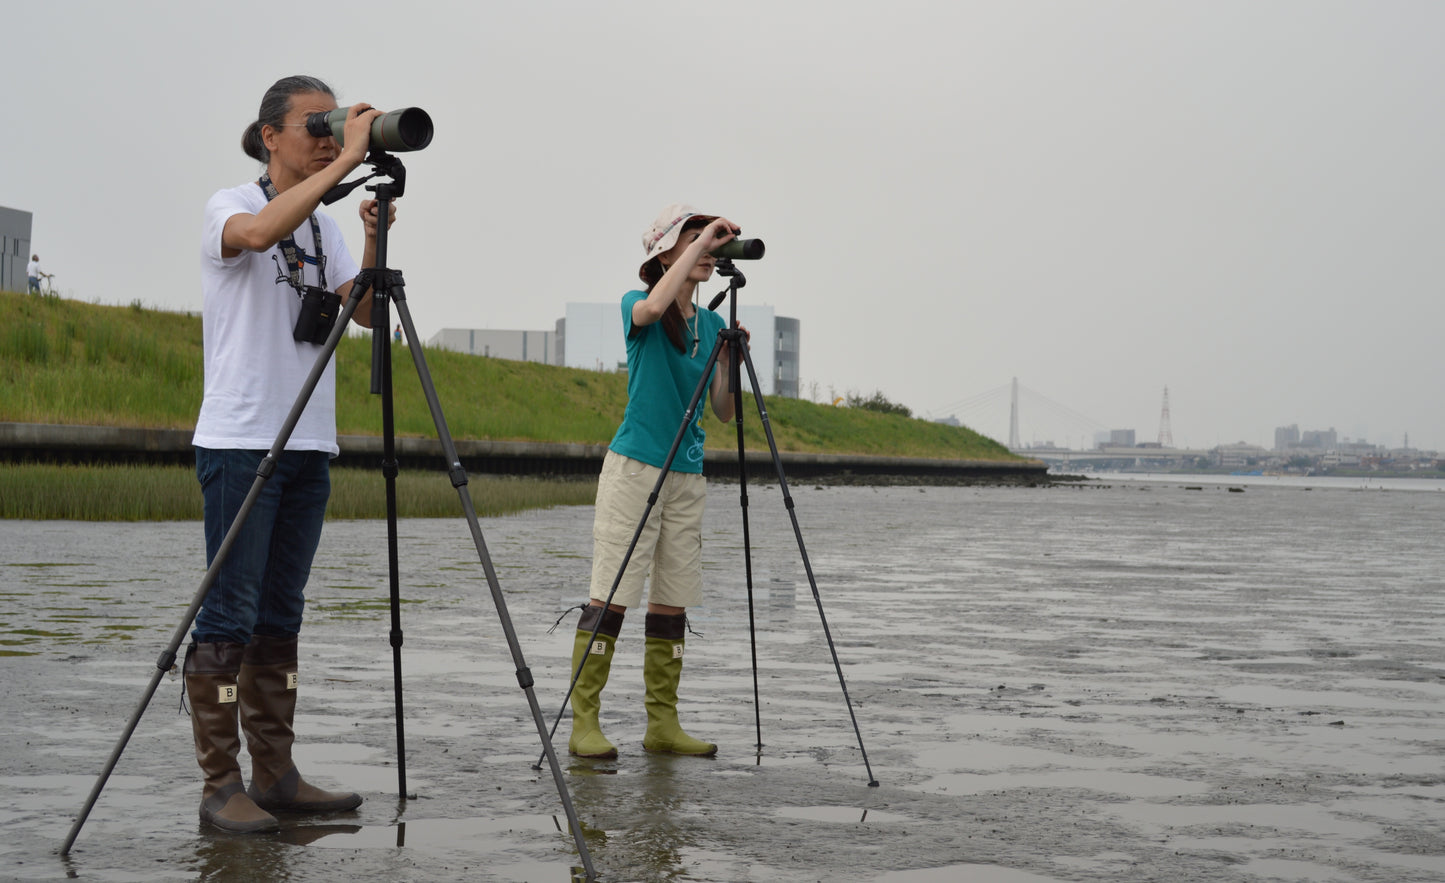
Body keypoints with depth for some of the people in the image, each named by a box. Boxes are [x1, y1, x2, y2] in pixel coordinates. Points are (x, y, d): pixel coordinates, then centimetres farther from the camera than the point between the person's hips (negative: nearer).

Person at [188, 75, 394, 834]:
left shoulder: (322, 226, 16)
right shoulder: (229, 206, -3)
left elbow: (366, 312, 7)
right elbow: (260, 232, -28)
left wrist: (372, 240, -8)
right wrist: (344, 163, -25)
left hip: (308, 445, 7)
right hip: (239, 440, -7)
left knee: (279, 617, 9)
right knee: (230, 615, -7)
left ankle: (275, 775, 14)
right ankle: (220, 787, -3)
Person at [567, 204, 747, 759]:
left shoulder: (711, 324, 12)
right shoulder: (637, 306, -2)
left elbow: (723, 412, 10)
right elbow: (654, 306, -30)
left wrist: (729, 362, -7)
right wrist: (702, 240, -23)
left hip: (688, 474, 6)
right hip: (634, 466, -6)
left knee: (672, 603, 7)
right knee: (610, 597, -8)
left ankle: (662, 724, 12)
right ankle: (583, 723, -6)